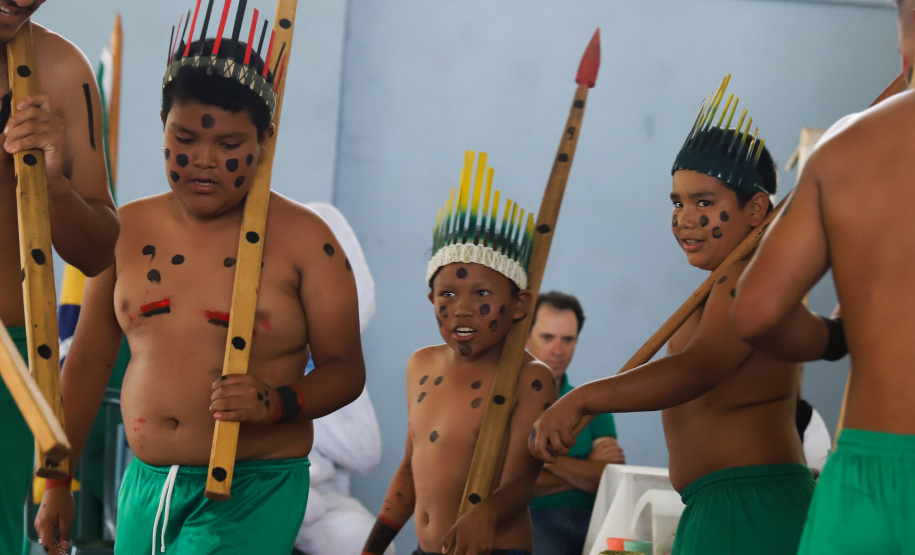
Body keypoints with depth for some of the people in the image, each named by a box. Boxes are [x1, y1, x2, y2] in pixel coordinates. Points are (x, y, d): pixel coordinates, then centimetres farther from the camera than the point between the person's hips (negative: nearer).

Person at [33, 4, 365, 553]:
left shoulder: (302, 238, -3)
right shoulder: (128, 230, 8)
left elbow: (345, 369, -1)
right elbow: (88, 361, 14)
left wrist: (276, 401, -21)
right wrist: (57, 483, 15)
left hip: (253, 492, -4)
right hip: (145, 486, 5)